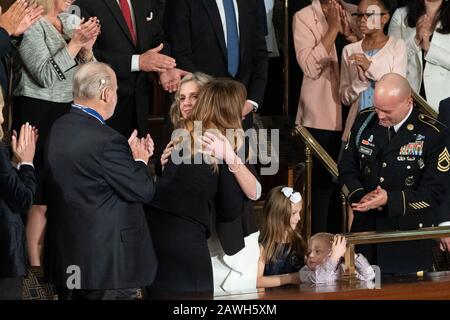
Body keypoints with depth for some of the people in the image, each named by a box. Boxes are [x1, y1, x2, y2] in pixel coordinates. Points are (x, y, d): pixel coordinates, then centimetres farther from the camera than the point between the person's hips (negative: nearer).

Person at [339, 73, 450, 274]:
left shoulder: (432, 134, -13)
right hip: (365, 229, 3)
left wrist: (390, 200, -23)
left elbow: (434, 193, -12)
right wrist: (360, 195, -15)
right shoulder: (365, 121, 1)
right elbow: (347, 168, 7)